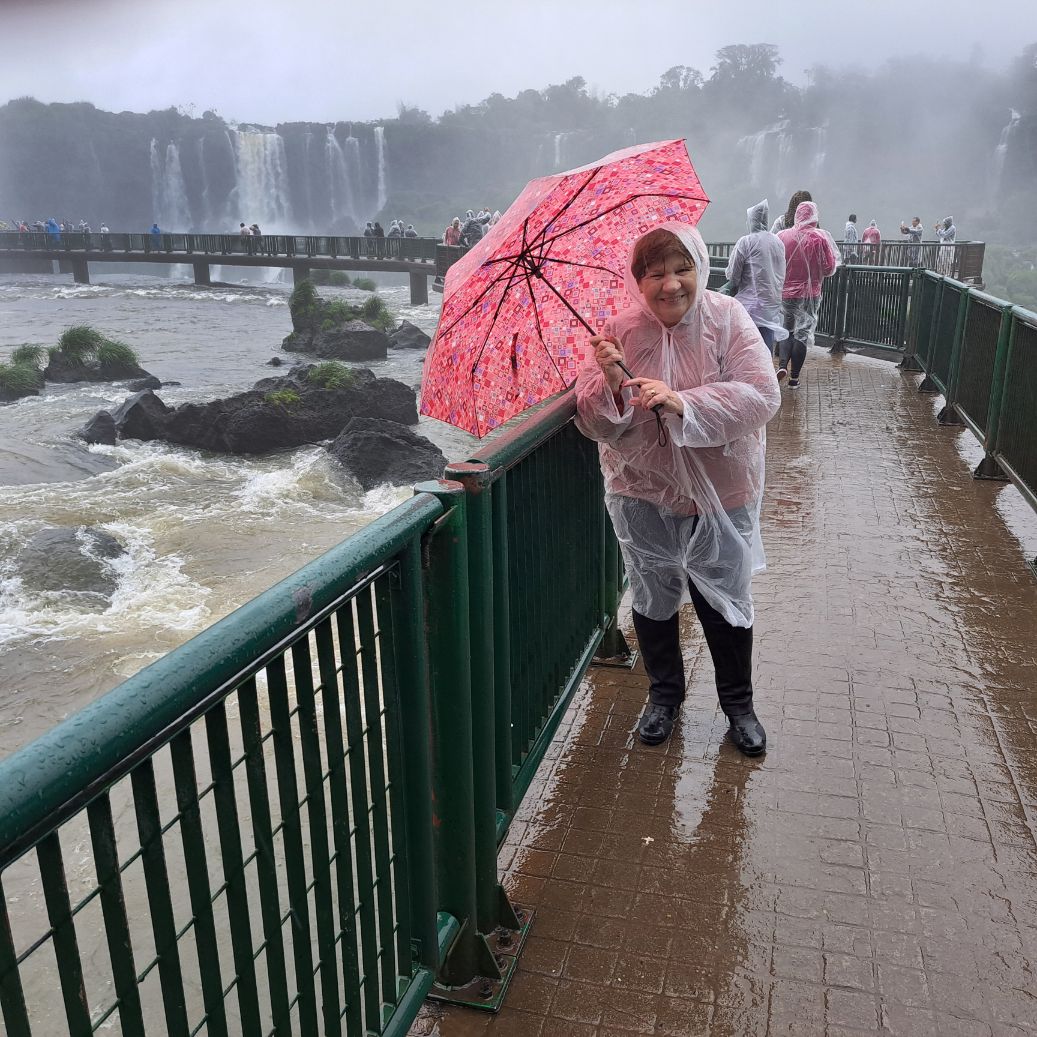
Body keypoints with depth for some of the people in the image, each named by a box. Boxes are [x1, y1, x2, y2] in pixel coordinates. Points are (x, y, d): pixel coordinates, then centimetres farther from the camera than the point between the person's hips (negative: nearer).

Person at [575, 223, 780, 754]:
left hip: (720, 491, -1)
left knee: (725, 600, 13)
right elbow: (591, 423, -11)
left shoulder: (727, 318, -13)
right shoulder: (620, 330, -10)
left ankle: (739, 703, 37)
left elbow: (762, 395, -24)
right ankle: (664, 694, 42)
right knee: (653, 597, 17)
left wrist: (682, 402, -35)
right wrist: (610, 386, -32)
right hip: (644, 490, 1)